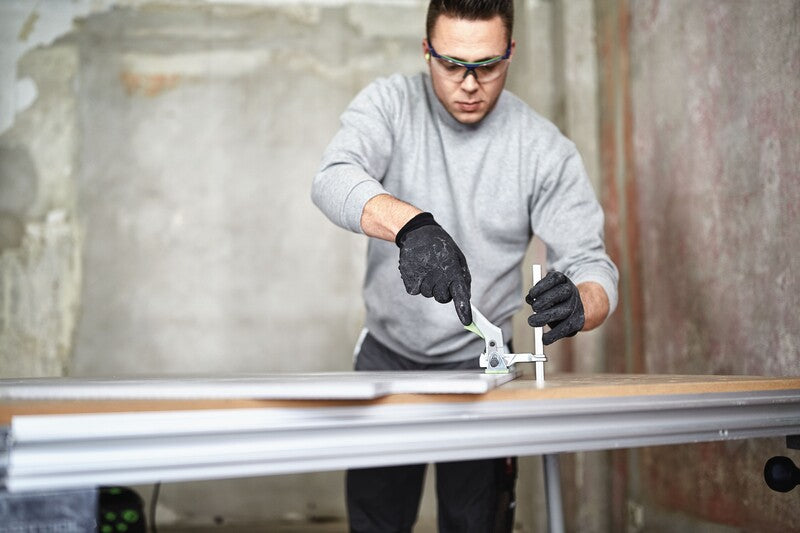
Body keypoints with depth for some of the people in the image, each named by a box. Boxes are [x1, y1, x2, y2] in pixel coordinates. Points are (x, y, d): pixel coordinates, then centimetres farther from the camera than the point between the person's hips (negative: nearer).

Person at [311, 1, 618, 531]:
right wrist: (412, 225, -48)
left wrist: (576, 304, -39)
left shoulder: (546, 150, -11)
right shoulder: (389, 103, -9)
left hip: (478, 366, -1)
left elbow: (592, 265, -14)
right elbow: (334, 179, -28)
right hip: (386, 356, 1)